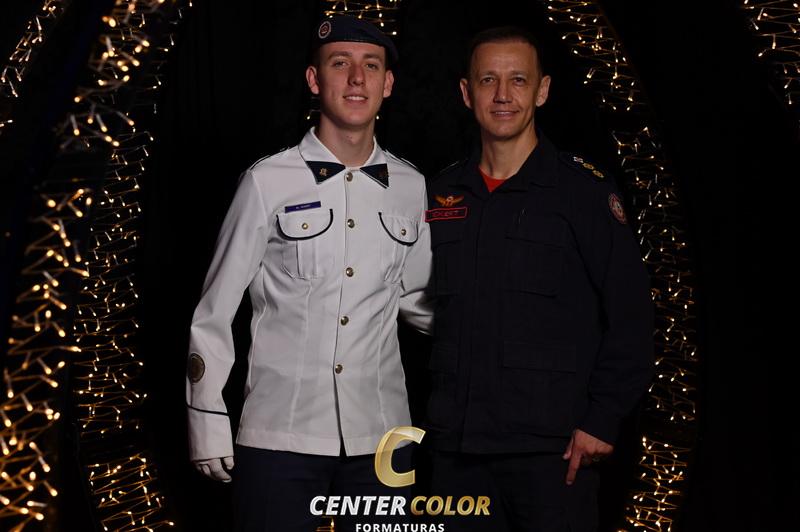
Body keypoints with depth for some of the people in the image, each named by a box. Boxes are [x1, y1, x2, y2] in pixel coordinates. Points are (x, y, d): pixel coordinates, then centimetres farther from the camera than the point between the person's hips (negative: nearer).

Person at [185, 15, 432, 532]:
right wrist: (208, 422, -1)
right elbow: (214, 311, 0)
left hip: (380, 436, 3)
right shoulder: (269, 182, -6)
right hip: (280, 436, -3)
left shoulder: (411, 188, 5)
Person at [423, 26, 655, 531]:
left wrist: (602, 420, -11)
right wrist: (430, 412, 10)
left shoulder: (585, 190, -3)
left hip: (552, 451, -4)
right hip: (456, 450, 4)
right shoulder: (441, 195, 10)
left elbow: (631, 318, -5)